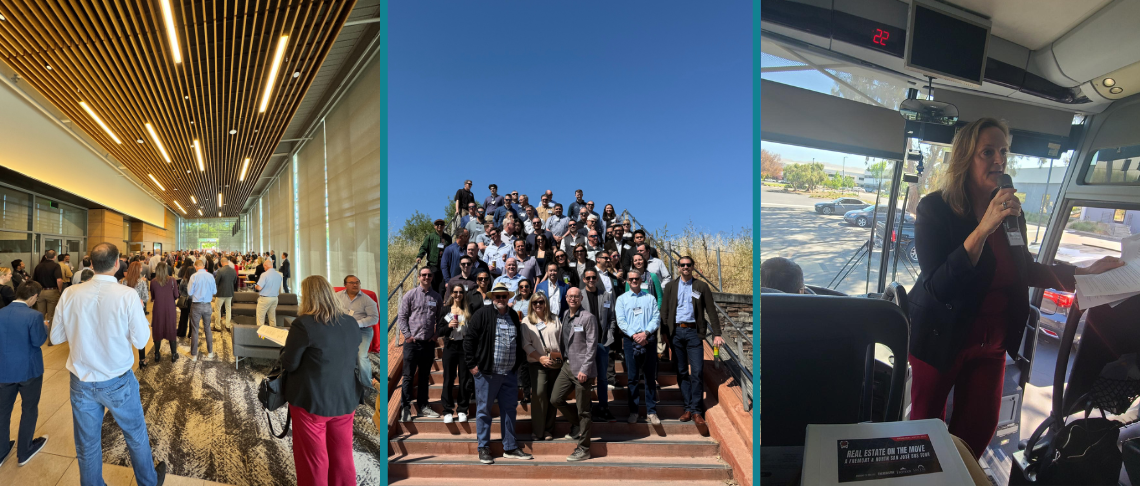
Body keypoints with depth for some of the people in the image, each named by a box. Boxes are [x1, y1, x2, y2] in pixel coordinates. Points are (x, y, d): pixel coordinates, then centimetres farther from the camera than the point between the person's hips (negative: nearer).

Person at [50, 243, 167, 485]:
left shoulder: (70, 294, -10)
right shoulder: (127, 295, -20)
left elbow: (56, 337, 1)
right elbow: (141, 341, -14)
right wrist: (139, 312, 1)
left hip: (82, 383, 3)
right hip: (118, 382, -2)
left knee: (87, 446, 18)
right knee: (136, 435, 18)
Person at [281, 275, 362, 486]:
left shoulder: (303, 325, -16)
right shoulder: (351, 323, 1)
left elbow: (288, 364, -10)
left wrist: (285, 349, 9)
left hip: (311, 401, -5)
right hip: (346, 400, 5)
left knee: (312, 460, 11)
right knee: (342, 457, 16)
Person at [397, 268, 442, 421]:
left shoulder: (437, 297, 8)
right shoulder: (410, 295, -1)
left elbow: (440, 319, 15)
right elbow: (401, 317, -2)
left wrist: (436, 335, 4)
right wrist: (407, 335, -8)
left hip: (429, 343, 3)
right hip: (412, 342, -3)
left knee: (424, 376, 13)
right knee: (408, 376, 0)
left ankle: (422, 406, 22)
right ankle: (405, 408, 6)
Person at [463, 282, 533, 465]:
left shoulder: (513, 316, 12)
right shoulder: (482, 314, -6)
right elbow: (469, 340, -6)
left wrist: (519, 361, 16)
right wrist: (472, 364, -9)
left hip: (510, 373, 5)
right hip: (487, 372, -5)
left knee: (509, 410, 11)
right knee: (484, 410, 5)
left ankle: (510, 448, 22)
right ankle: (483, 448, 18)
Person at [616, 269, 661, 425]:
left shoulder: (650, 298, 12)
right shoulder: (622, 299, 10)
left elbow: (656, 318, 2)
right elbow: (621, 321, 0)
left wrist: (646, 333, -13)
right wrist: (634, 335, -13)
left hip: (649, 340, 1)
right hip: (631, 341, 0)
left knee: (650, 376, 3)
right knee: (632, 377, 3)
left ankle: (651, 411, 10)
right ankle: (633, 411, 11)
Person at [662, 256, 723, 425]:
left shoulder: (701, 286, 6)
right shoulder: (670, 286, 10)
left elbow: (711, 311, 3)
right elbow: (664, 311, 7)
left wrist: (717, 334, -4)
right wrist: (664, 333, -3)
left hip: (694, 332, -2)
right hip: (676, 332, 2)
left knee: (696, 372, -5)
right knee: (682, 372, 6)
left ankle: (695, 409, 4)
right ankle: (688, 407, 15)